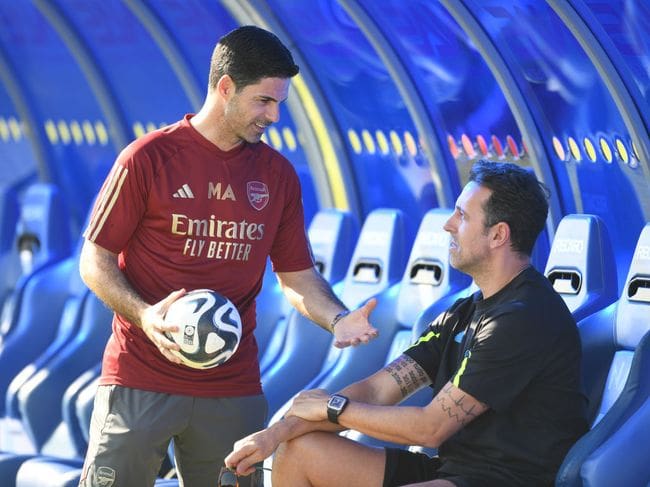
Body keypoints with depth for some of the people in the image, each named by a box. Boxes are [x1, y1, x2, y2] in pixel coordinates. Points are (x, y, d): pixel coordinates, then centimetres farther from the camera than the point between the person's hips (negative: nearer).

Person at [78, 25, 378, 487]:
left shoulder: (277, 175, 9)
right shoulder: (149, 158, -4)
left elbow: (298, 276, 12)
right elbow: (95, 261, -2)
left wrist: (338, 319, -9)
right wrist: (143, 315, -20)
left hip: (233, 385, 4)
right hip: (142, 377, -3)